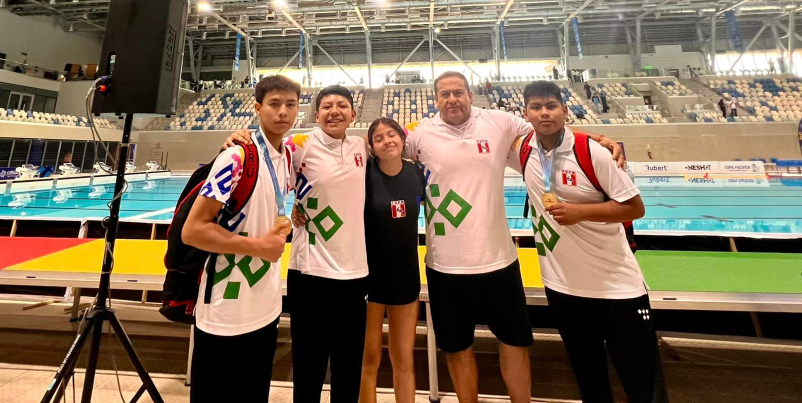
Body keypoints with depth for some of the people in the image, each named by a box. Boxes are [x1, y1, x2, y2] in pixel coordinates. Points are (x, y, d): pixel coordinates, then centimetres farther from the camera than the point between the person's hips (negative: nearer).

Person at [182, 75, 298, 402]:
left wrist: (279, 231, 1)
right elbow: (192, 231, -19)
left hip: (266, 310, 7)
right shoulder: (237, 158, -19)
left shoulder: (286, 157, 5)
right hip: (226, 318, -7)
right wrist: (258, 246, -18)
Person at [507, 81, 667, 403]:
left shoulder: (591, 152, -14)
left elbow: (635, 208, -11)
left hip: (618, 285, -3)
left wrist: (580, 211, -22)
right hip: (562, 285, 3)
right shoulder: (522, 152, -2)